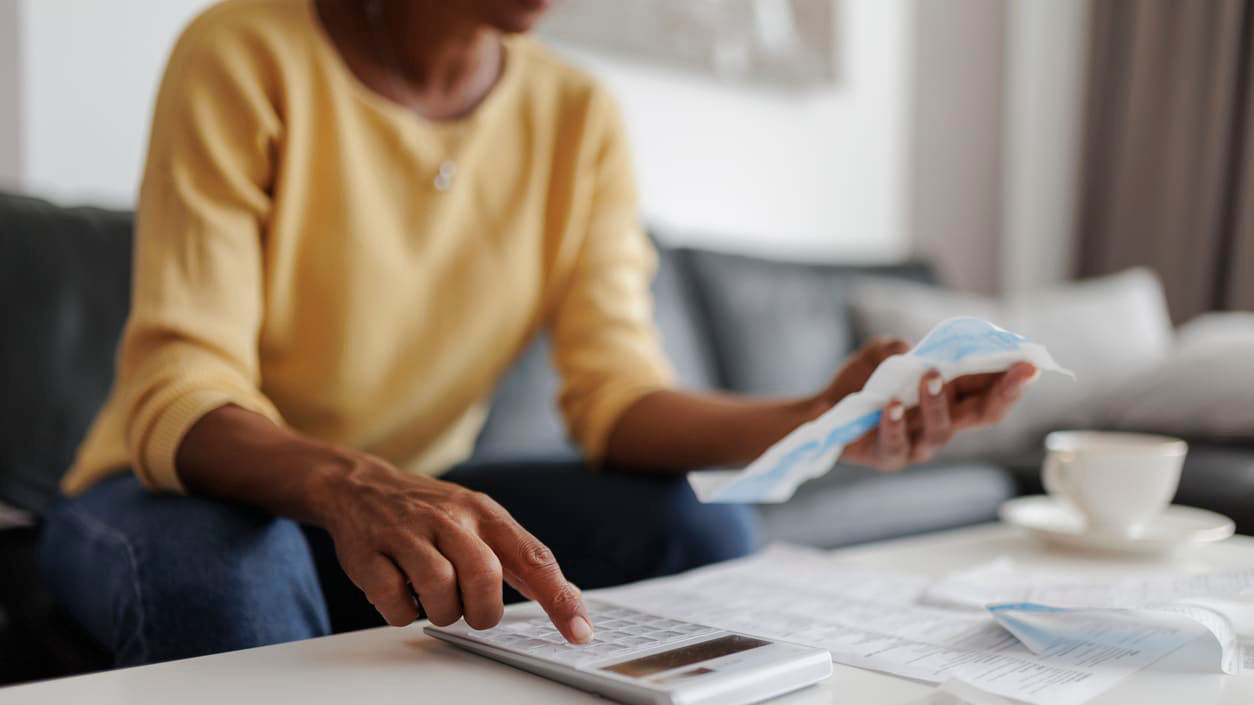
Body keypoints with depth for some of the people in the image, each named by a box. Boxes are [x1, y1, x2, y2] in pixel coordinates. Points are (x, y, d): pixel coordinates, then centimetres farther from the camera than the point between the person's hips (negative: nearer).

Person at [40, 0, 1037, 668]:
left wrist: (813, 423, -32)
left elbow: (616, 392, -13)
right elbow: (176, 395, -25)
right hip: (195, 489, -3)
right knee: (225, 572, -37)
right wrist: (351, 487, -47)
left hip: (415, 498, 4)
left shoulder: (579, 118, -5)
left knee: (703, 530, -16)